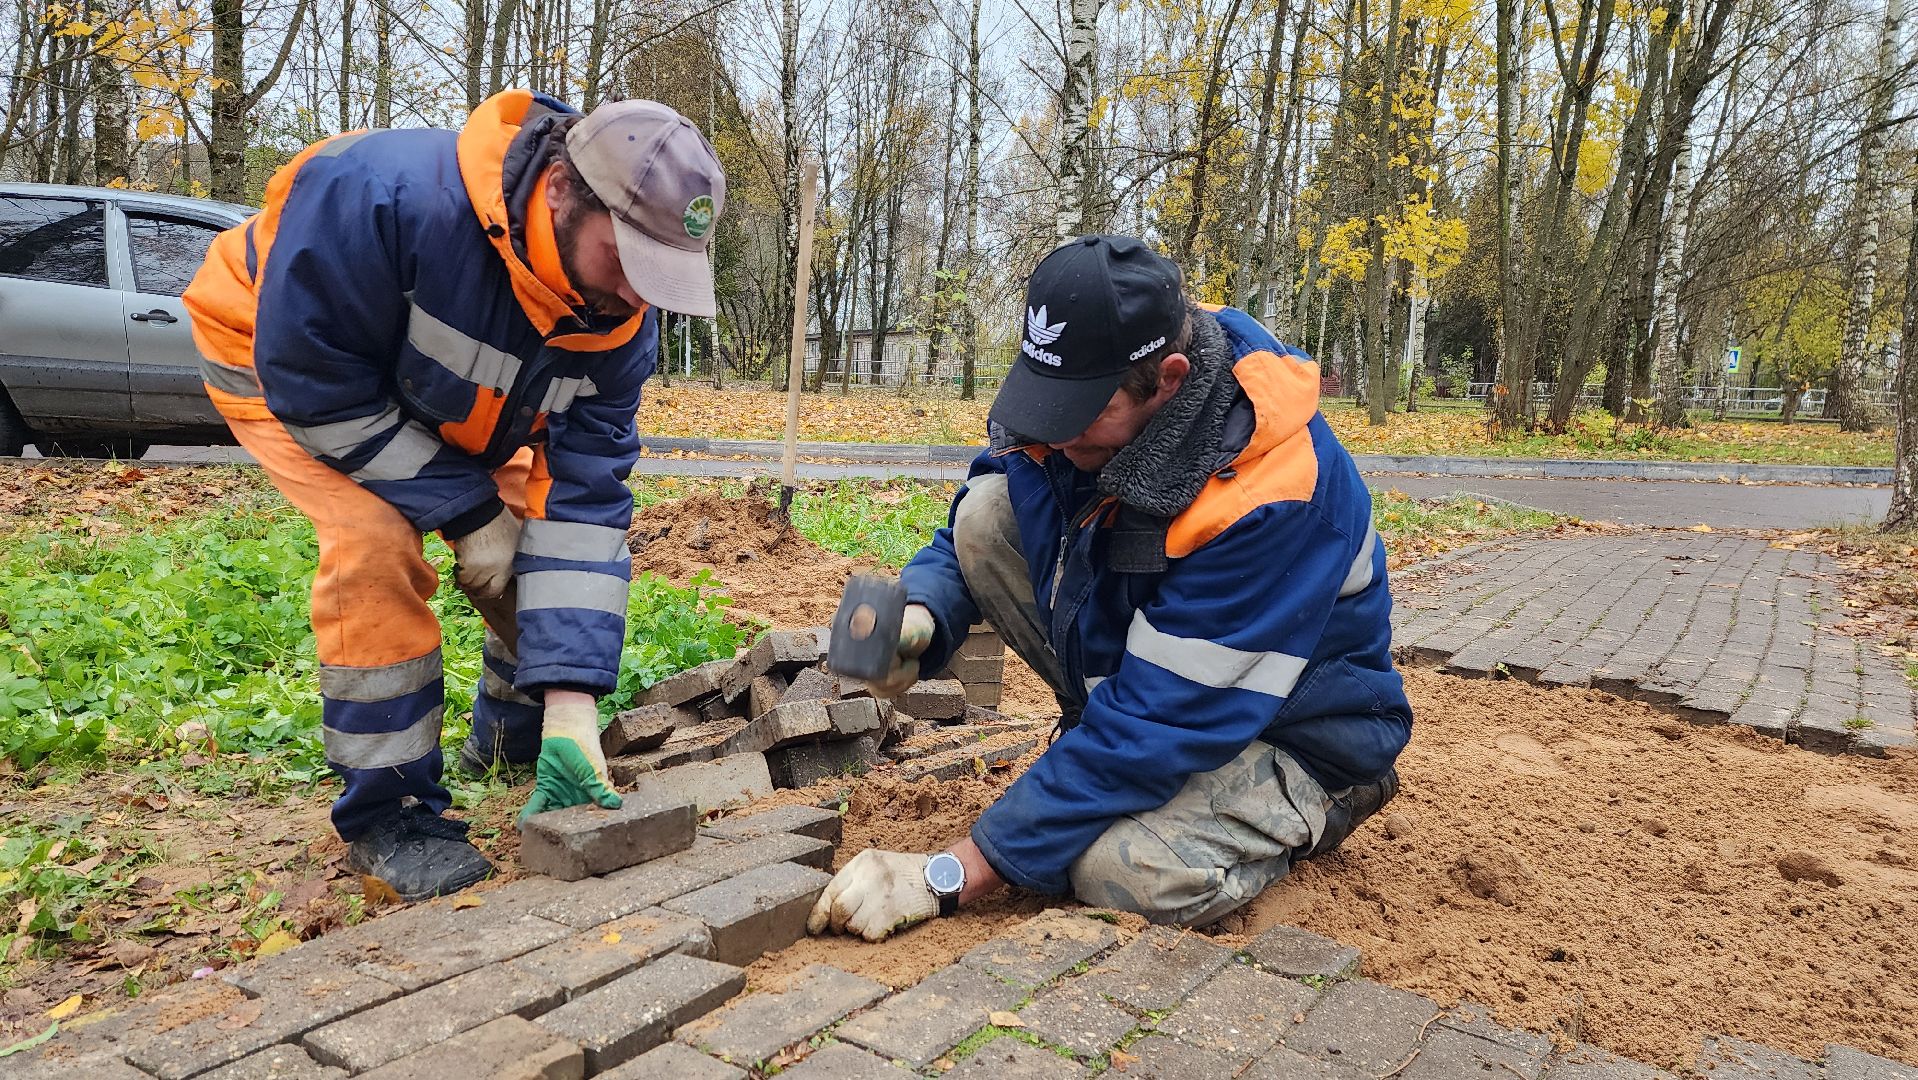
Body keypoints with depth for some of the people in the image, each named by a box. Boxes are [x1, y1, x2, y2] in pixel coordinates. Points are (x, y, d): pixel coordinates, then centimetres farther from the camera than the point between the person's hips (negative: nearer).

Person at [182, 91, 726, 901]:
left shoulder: (619, 315, -24)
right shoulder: (377, 195, -42)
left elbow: (584, 497, -24)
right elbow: (312, 379, -32)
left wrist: (572, 702, -31)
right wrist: (465, 511, -29)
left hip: (444, 406, 5)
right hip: (281, 362, -5)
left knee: (554, 542, -4)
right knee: (377, 542, -28)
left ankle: (514, 738, 24)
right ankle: (386, 814, -10)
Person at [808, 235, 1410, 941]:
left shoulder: (1274, 497, -34)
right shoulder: (1093, 389, -15)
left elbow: (1158, 723, -34)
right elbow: (963, 543, 0)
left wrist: (953, 875, -32)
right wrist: (921, 616, -26)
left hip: (1290, 727, -6)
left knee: (1129, 874, -34)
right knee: (987, 514, -14)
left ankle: (1313, 804, -1)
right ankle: (1103, 739, 2)